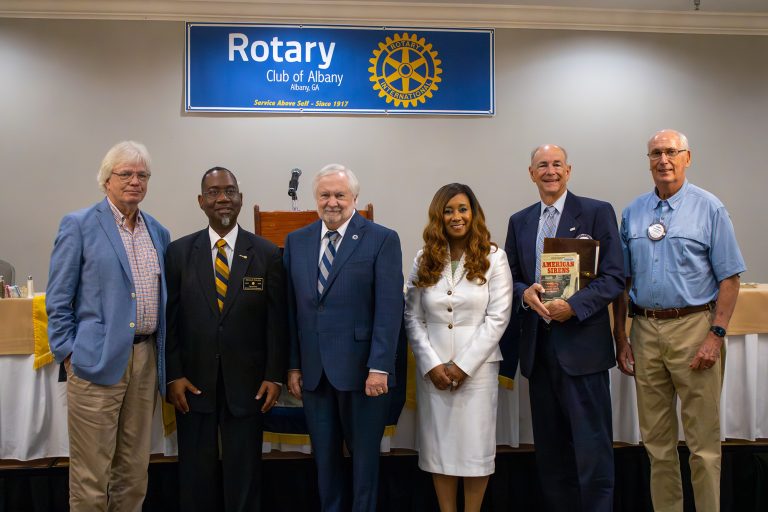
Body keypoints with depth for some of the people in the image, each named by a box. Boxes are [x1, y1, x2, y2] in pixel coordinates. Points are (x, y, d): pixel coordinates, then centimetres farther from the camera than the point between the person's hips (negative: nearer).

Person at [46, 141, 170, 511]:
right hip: (98, 359, -5)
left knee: (134, 470, 13)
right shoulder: (79, 225, -3)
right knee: (91, 474, 2)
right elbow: (58, 300, -3)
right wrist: (69, 353, -8)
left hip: (146, 357, 5)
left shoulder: (159, 233, 13)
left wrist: (161, 353, 12)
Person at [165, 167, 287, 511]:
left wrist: (274, 377, -4)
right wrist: (173, 375, -4)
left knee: (245, 473, 9)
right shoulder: (179, 252, 3)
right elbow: (169, 318, 1)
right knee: (196, 473, 11)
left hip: (246, 382, -1)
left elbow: (277, 321, 0)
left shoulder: (267, 254, 0)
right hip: (193, 381, 1)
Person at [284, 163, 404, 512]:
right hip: (313, 371, 4)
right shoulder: (296, 241, 9)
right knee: (324, 455, 14)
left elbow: (389, 308, -10)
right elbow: (292, 308, 8)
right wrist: (293, 365, 4)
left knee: (364, 453, 10)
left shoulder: (382, 240, -5)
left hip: (361, 370, -3)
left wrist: (379, 367, -16)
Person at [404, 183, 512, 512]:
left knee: (475, 447, 3)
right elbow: (413, 318, 4)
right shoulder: (424, 260, 7)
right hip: (432, 369, 2)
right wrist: (432, 365, -7)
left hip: (477, 367, -2)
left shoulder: (493, 258, 0)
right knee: (438, 447, 7)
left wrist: (462, 366, -11)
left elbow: (497, 318, -6)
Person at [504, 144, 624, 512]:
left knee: (591, 447, -1)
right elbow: (510, 277, 14)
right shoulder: (519, 221, 14)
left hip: (581, 345, -4)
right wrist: (525, 293, -8)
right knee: (549, 447, 12)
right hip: (537, 345, 5)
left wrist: (573, 306, -19)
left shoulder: (597, 212, 0)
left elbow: (613, 278, -6)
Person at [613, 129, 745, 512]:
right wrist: (621, 337, 7)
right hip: (645, 329, 4)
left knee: (703, 441, 1)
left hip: (693, 327, -3)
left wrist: (716, 335, -12)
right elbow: (621, 281, 11)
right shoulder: (632, 213, 9)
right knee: (656, 440, 12)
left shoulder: (709, 209, -1)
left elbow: (729, 279, -3)